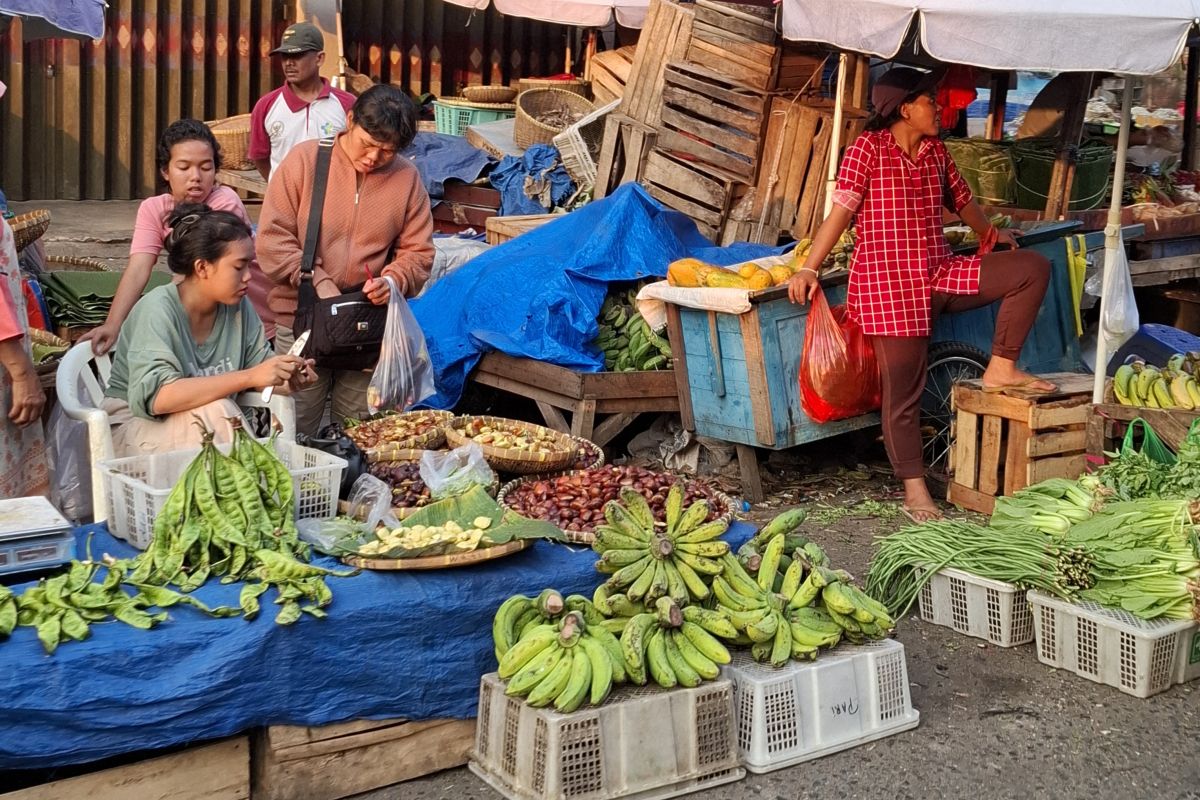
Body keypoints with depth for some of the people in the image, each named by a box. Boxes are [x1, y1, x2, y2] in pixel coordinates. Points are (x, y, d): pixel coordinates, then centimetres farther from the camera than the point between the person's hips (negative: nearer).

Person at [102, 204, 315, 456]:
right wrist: (249, 377, -37)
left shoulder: (238, 306, -3)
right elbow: (155, 397, -33)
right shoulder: (158, 309, -21)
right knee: (216, 411, -32)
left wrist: (285, 378, -20)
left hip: (200, 426, 5)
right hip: (134, 424, -5)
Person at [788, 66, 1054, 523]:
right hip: (888, 284, -6)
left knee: (1032, 268, -6)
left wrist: (990, 232, 29)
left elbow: (961, 199, 28)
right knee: (903, 390, -3)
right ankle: (914, 491, 8)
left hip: (940, 274, 6)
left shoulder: (936, 150, 12)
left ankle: (1001, 369, -1)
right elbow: (840, 212, -11)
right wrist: (809, 268, -16)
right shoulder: (868, 148, -7)